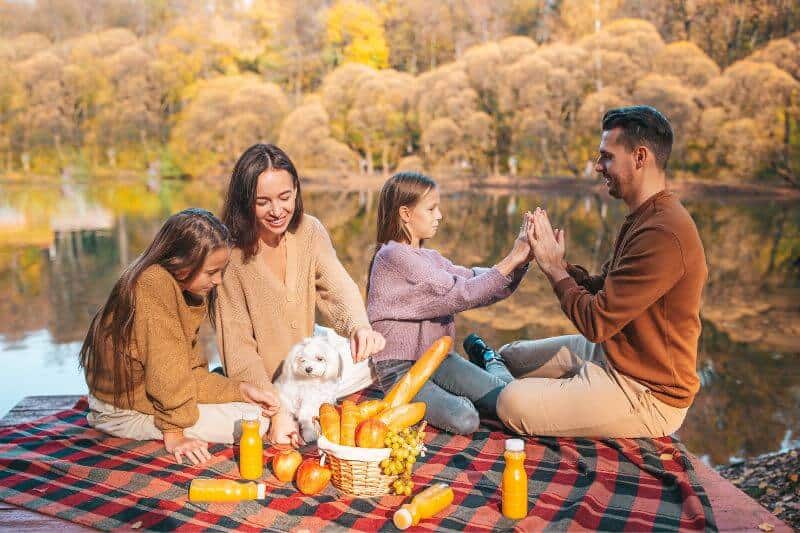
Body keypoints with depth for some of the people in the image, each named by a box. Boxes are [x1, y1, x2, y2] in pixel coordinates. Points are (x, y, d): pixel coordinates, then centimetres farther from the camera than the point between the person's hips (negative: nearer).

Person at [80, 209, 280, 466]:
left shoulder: (180, 287, 2)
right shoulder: (154, 283, -26)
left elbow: (190, 370, -2)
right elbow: (165, 369, -26)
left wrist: (242, 389, -11)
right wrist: (174, 433, -24)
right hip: (124, 412, -9)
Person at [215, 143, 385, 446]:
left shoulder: (310, 231, -9)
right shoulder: (231, 252, -24)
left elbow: (336, 287, -23)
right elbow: (238, 345, -24)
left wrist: (359, 326, -46)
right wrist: (276, 410, -33)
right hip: (257, 379, -5)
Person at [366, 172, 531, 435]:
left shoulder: (430, 257, 14)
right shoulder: (394, 256, -17)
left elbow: (474, 279, 2)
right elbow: (460, 294, -21)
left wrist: (519, 260, -13)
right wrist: (511, 260, -19)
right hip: (400, 370, -7)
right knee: (464, 420, -29)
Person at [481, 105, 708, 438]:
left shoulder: (663, 234, -28)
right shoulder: (642, 218, 9)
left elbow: (596, 321, -27)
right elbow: (602, 291, 10)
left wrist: (554, 267, -13)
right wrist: (556, 260, -5)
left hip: (646, 396, -10)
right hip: (610, 354, 10)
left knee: (513, 404, -20)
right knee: (510, 356, 12)